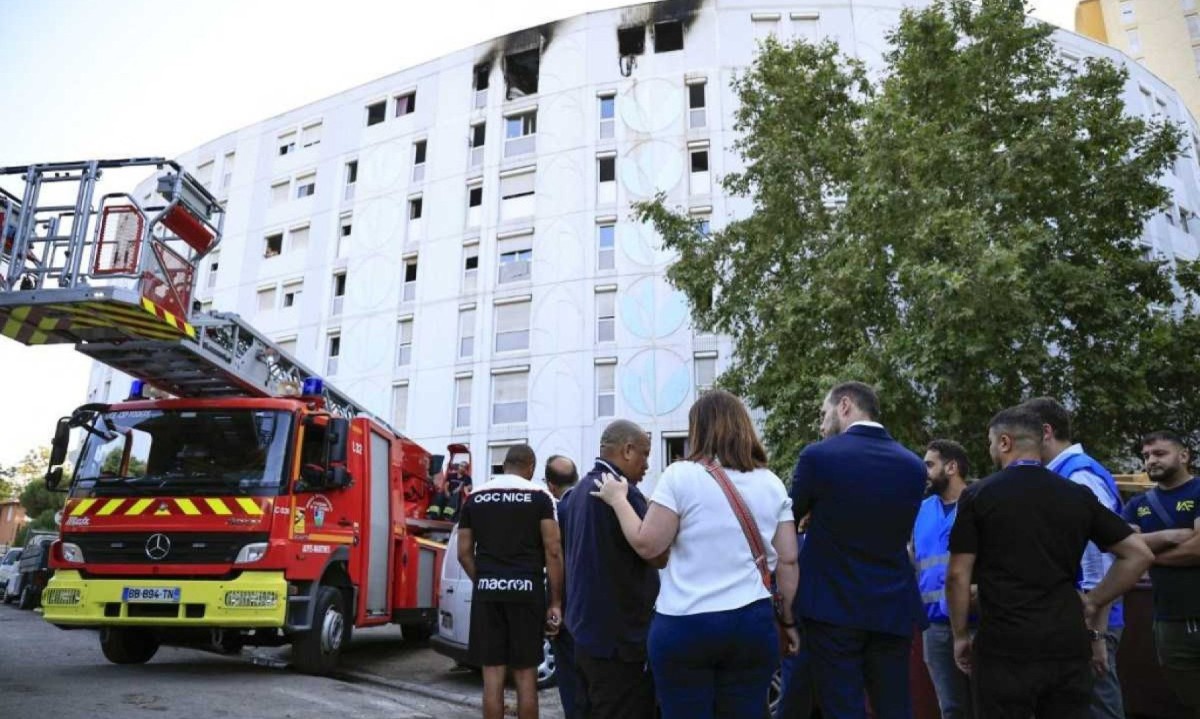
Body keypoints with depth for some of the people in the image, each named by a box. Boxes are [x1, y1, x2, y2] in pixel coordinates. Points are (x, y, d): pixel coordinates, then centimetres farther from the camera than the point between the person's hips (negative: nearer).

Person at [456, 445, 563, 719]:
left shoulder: (475, 498, 9)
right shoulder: (539, 497, 0)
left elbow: (464, 553, 8)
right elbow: (553, 552, -6)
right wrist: (556, 602, -2)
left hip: (487, 591, 2)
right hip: (526, 589, -2)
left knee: (492, 673, 7)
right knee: (525, 675, 6)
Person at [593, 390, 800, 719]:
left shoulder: (681, 475, -6)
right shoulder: (771, 484, 7)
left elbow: (647, 545, -6)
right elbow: (788, 560, 7)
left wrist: (618, 499, 8)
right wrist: (789, 620, 16)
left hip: (684, 625, -3)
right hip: (753, 623, 4)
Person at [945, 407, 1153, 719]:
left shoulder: (978, 495, -5)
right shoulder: (1079, 496, 7)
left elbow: (958, 575, -7)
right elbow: (1139, 554, 9)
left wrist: (961, 635, 4)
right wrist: (1091, 604, 11)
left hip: (1005, 646, -4)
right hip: (1068, 644, 4)